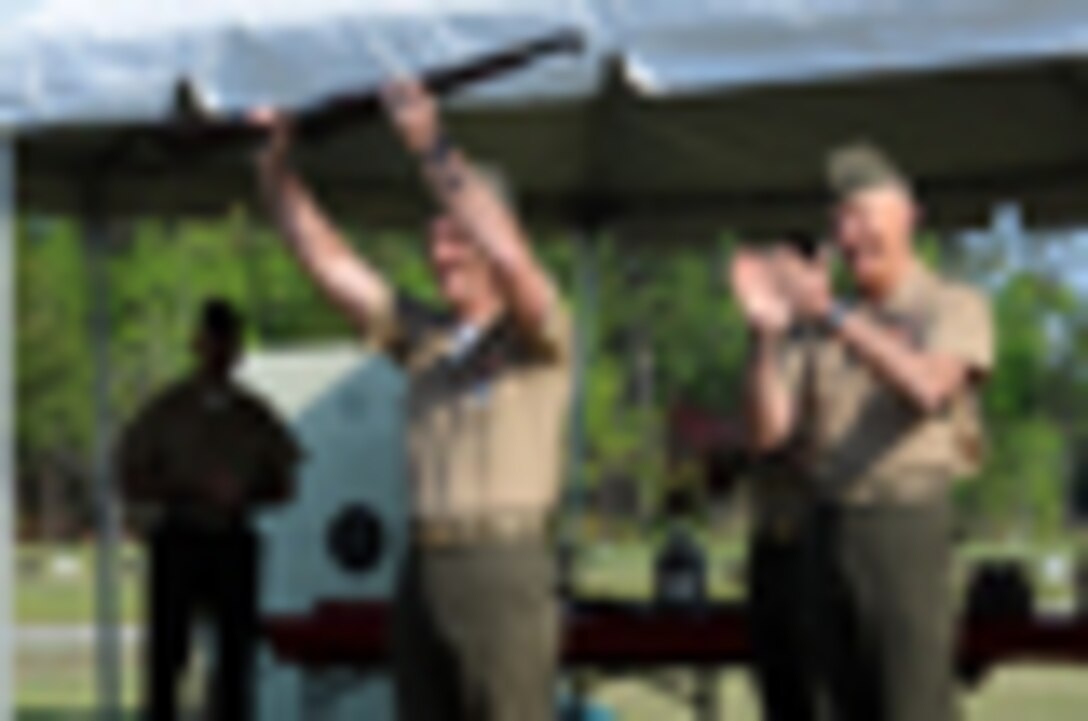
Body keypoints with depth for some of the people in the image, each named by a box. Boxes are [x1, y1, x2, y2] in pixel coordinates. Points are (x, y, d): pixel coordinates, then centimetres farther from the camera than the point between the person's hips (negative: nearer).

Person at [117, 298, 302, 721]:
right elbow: (132, 482, -2)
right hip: (179, 539, -2)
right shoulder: (165, 411, 1)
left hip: (234, 542, 2)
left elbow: (282, 485, 12)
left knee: (235, 650, 1)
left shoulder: (255, 416, 8)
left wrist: (246, 494, -10)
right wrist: (196, 488, -14)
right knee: (168, 651, -4)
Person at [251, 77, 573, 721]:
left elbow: (508, 254, -23)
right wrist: (278, 166, 3)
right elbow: (328, 260, 14)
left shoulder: (539, 336, -3)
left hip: (507, 568, -6)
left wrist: (433, 144, -25)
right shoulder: (422, 336, 14)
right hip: (425, 568, 7)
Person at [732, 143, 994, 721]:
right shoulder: (818, 331, 15)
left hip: (909, 528, -5)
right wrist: (766, 332, -11)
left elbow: (928, 388, -21)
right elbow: (768, 430, 4)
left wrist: (834, 315, -26)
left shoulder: (956, 307, 0)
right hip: (829, 534, 5)